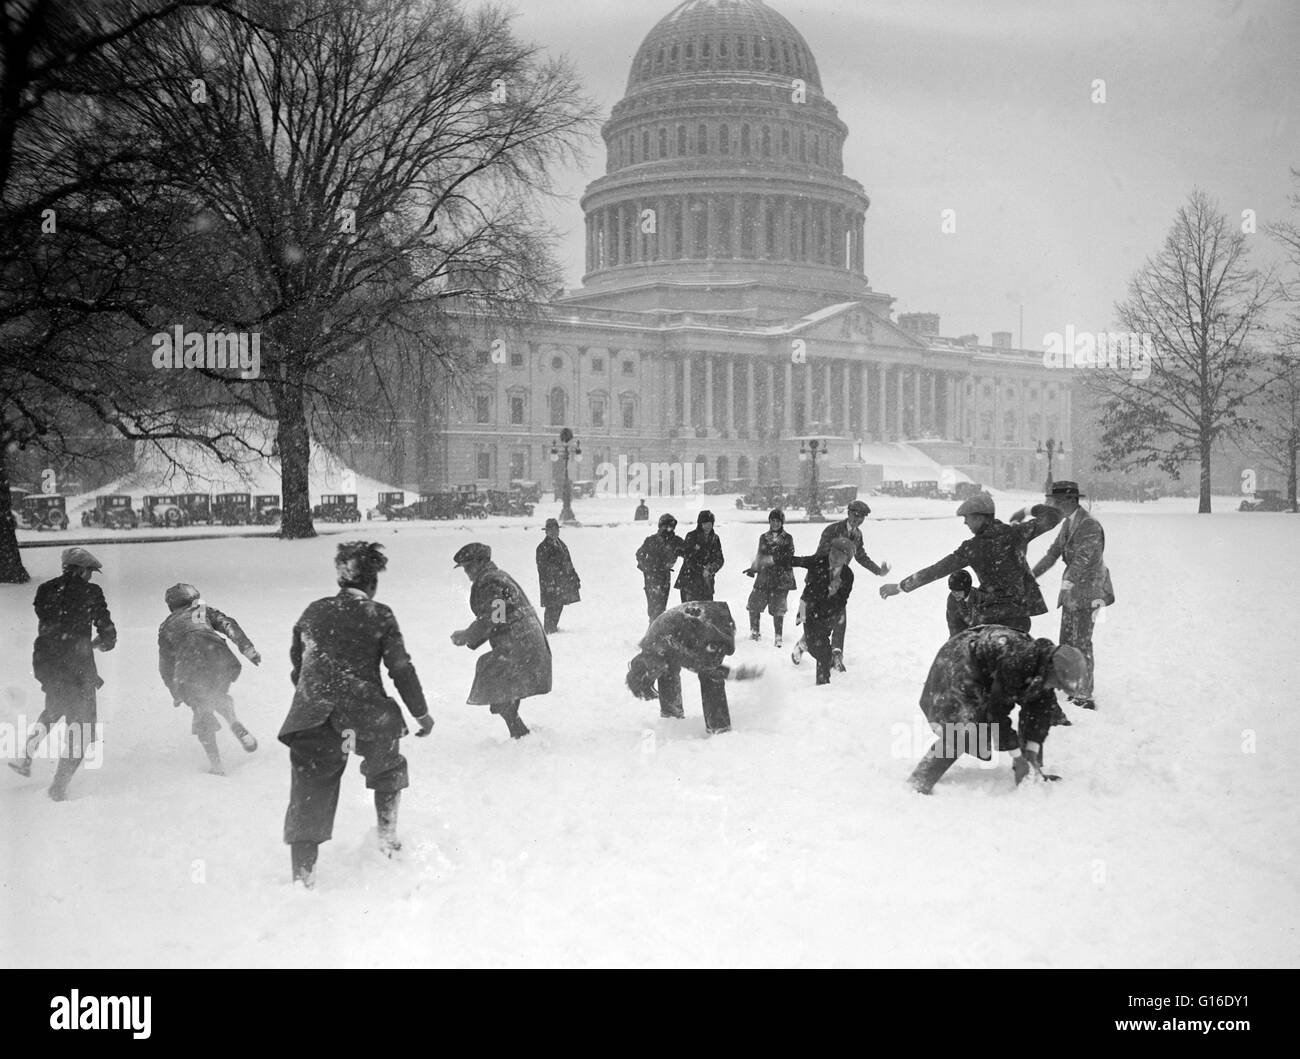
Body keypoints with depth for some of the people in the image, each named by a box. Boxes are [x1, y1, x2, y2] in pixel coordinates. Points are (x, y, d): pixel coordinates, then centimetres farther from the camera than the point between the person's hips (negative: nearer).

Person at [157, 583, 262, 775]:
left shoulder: (166, 627, 33)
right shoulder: (203, 611, 30)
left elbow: (165, 667, 33)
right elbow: (229, 625, 13)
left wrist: (176, 693, 43)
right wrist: (248, 649, 4)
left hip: (189, 667, 0)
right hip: (219, 658, 0)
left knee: (203, 712, 18)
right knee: (218, 696, 28)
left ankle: (214, 762, 11)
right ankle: (234, 723, -1)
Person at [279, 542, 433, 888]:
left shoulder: (313, 612, 13)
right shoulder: (379, 616, 1)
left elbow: (297, 665, 21)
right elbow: (401, 669, 0)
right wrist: (422, 713, 10)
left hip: (310, 714, 2)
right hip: (365, 713, -2)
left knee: (309, 795, 7)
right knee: (388, 769, 27)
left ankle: (302, 876, 3)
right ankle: (387, 836, 27)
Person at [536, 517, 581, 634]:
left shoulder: (561, 544, 14)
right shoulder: (542, 547, -10)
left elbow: (568, 563, 20)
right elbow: (542, 568, -14)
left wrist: (574, 577, 18)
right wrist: (547, 584, -20)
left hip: (563, 582, 8)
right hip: (551, 583, -8)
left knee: (560, 605, 13)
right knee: (552, 606, -6)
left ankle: (553, 626, 26)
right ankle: (549, 629, 3)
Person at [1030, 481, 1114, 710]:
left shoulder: (1090, 526, -20)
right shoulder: (1068, 523, 8)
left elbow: (1081, 561, -30)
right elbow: (1054, 553, 13)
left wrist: (1066, 584, -40)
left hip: (1088, 592, -9)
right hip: (1071, 592, 9)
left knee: (1081, 644, -8)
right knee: (1066, 643, 13)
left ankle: (1085, 697, -2)